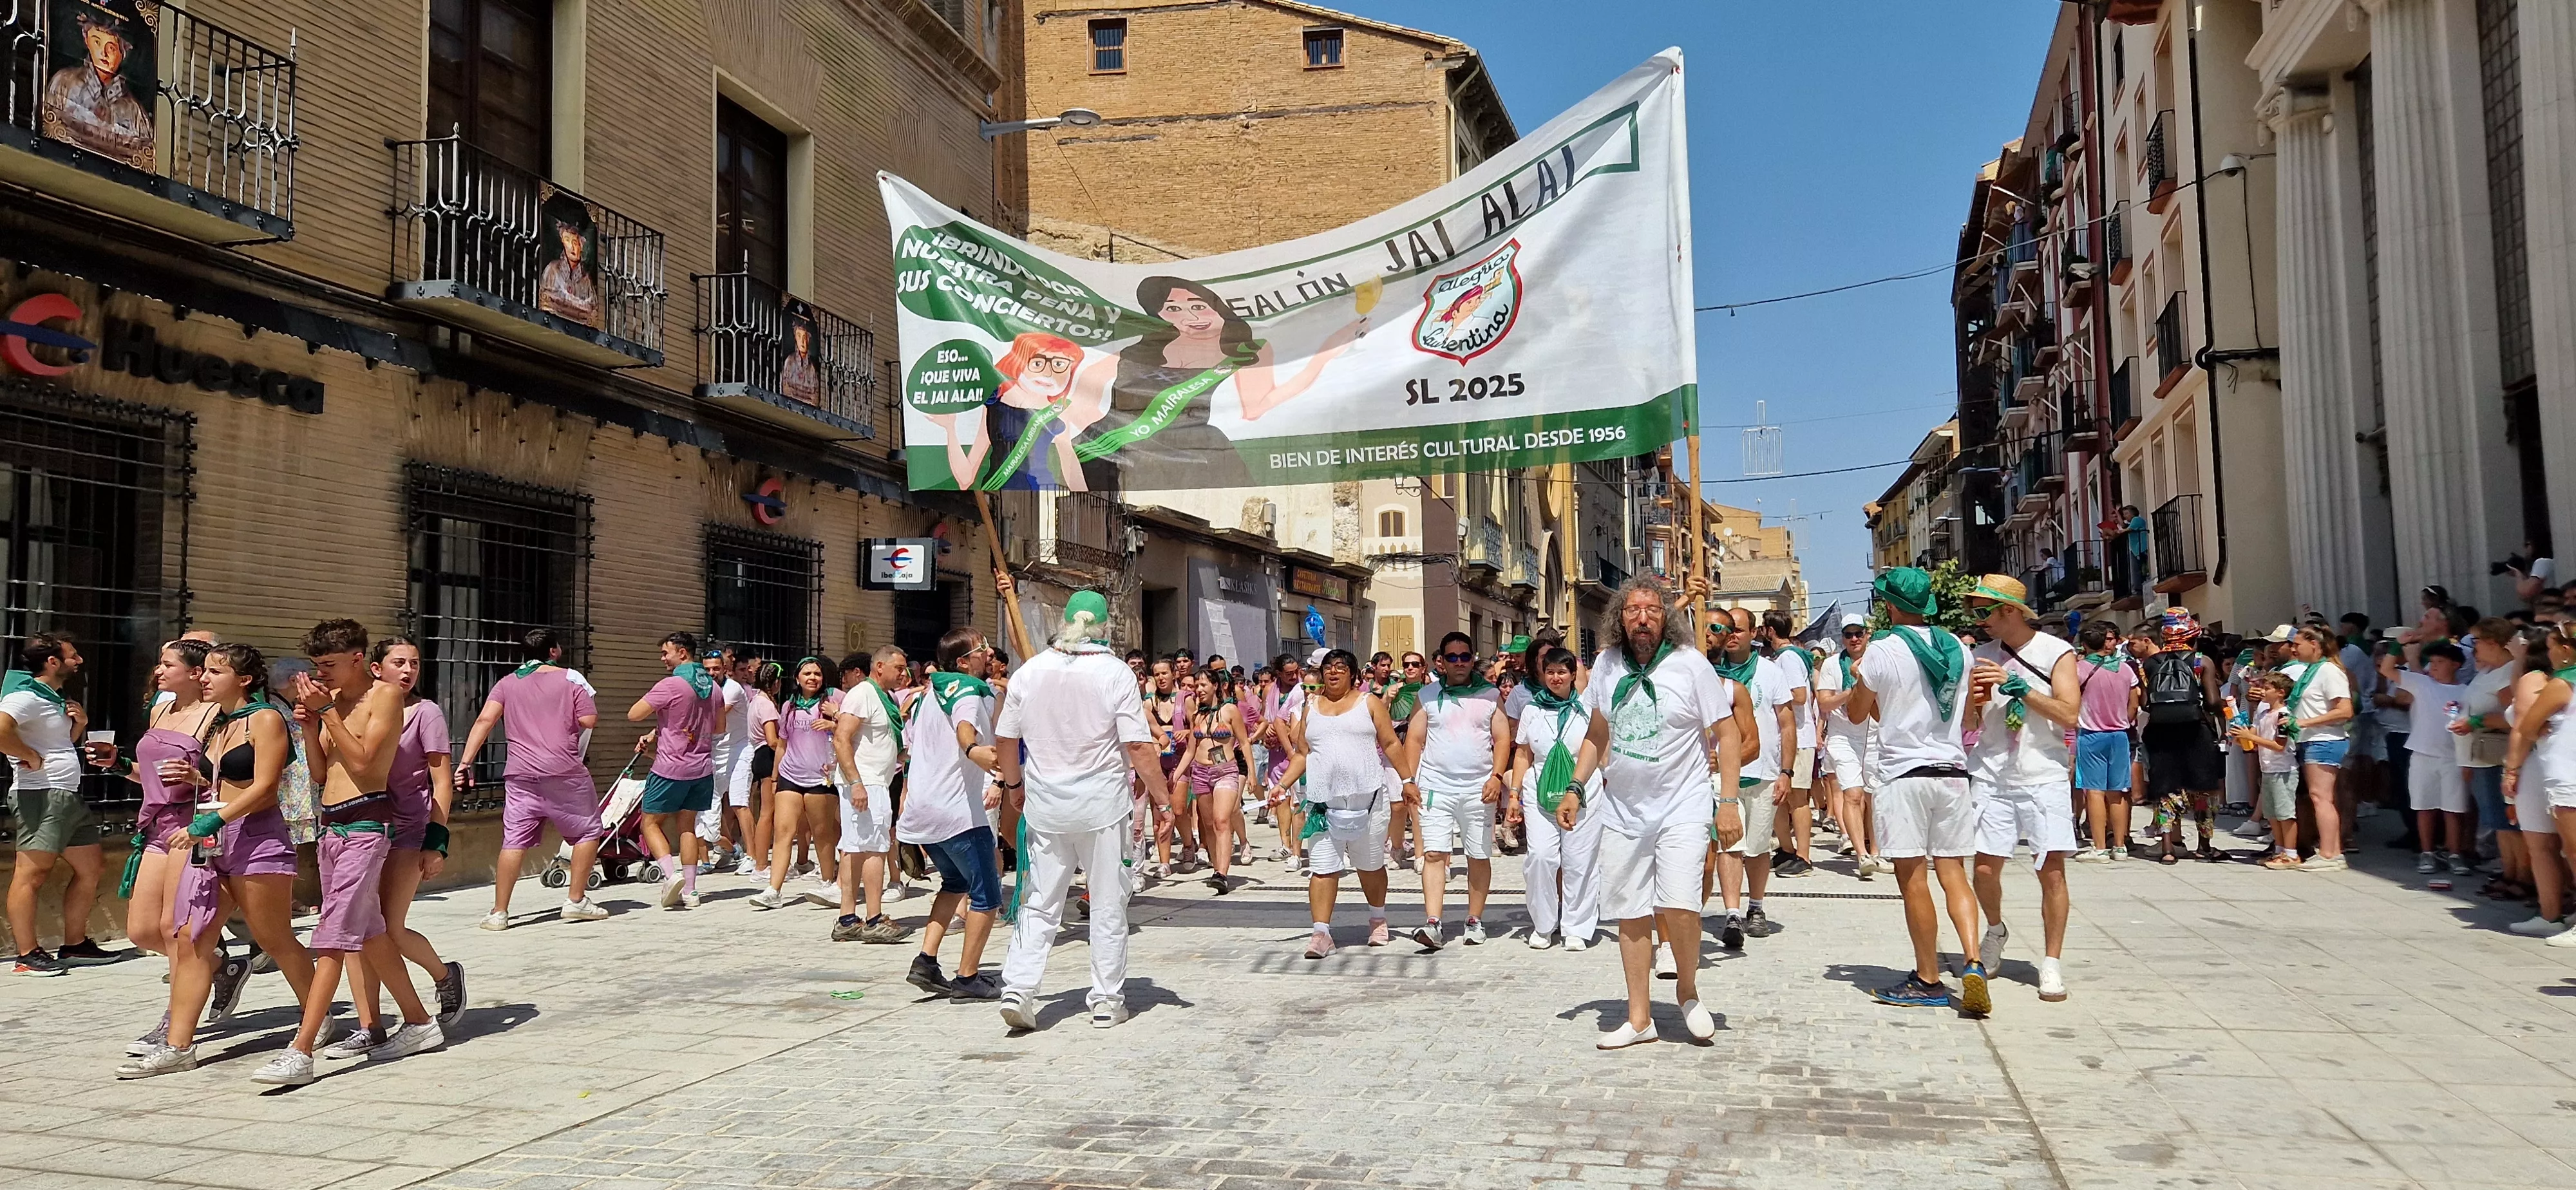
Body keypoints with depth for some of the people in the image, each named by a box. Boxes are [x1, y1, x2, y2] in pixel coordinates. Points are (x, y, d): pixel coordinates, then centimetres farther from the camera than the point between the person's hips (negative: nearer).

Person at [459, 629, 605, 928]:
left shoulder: (507, 683, 12)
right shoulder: (569, 679, 2)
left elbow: (485, 721, 1)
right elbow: (590, 721, -3)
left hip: (520, 774, 4)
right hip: (565, 772, -4)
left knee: (514, 841, 3)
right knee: (587, 831, 11)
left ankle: (499, 912, -1)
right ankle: (576, 900, 9)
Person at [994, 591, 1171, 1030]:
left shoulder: (1029, 672, 1)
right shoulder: (1114, 674, -9)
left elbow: (1004, 739, 7)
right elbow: (1139, 747, -12)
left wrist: (1014, 784, 23)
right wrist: (1161, 798, -3)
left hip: (1045, 806, 3)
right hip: (1102, 805, -3)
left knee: (1040, 903, 11)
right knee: (1108, 904, 7)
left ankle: (1018, 987, -1)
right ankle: (1107, 1001, 12)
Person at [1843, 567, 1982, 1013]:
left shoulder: (1883, 650, -8)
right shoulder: (1957, 648, 8)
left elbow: (1858, 712, 3)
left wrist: (1857, 681, 20)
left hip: (1905, 772, -5)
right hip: (1953, 770, 5)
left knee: (1913, 878, 1)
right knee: (1953, 873, 10)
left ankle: (1929, 981, 5)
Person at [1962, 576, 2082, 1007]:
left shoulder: (2057, 653, -2)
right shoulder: (1981, 656, 9)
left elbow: (2069, 715, -12)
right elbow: (1968, 722, 12)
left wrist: (2018, 686, -19)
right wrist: (1975, 699, -10)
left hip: (2044, 776, -3)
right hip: (1991, 776, 3)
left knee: (2052, 870, -6)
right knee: (1986, 867, -1)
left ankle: (2052, 963, 5)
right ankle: (1995, 930, 28)